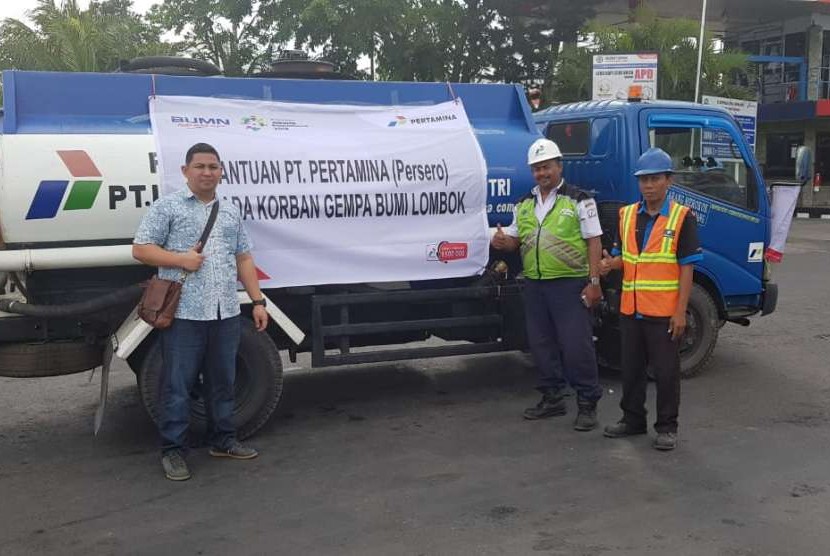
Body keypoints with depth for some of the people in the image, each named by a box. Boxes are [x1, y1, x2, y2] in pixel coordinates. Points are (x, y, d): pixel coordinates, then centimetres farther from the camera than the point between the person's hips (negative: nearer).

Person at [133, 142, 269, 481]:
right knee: (177, 385, 0)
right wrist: (181, 259, -15)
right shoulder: (168, 207, 1)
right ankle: (173, 450, 10)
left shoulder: (230, 212, 17)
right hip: (184, 313, -5)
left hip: (226, 313, 5)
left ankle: (223, 440, 26)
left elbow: (244, 259, 18)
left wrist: (257, 301, 10)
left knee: (222, 382, 14)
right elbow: (140, 249, -2)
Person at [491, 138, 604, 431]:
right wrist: (502, 240, -5)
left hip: (570, 283, -6)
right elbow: (514, 239, 20)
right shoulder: (524, 204, 13)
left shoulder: (578, 200, -3)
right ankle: (552, 398, 26)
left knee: (576, 345, -5)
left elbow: (594, 242, -5)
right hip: (534, 284, 6)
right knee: (541, 344, 12)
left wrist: (594, 282, -13)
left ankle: (587, 404, 6)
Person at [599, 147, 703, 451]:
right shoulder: (626, 215, 7)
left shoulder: (682, 217, -7)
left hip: (664, 311, -5)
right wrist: (610, 263, -9)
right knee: (631, 368, 15)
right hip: (630, 309, 5)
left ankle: (667, 426, 19)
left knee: (666, 371, 5)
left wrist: (681, 311, -13)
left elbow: (686, 267, -8)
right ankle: (633, 418, 30)